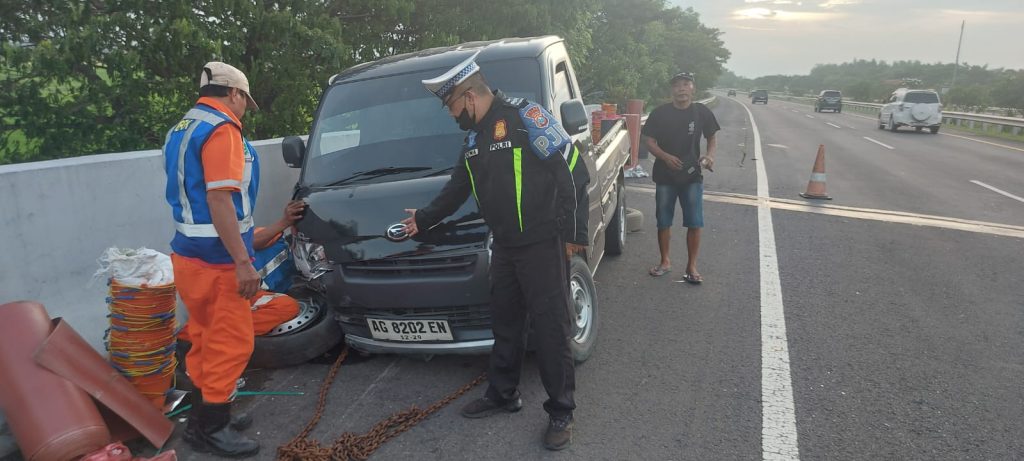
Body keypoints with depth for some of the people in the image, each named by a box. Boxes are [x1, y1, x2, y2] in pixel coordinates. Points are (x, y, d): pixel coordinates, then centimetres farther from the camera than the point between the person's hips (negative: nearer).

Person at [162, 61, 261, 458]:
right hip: (216, 259, -10)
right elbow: (219, 199, -23)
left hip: (188, 252, 10)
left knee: (207, 338, 18)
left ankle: (204, 414, 30)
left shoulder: (182, 128, 17)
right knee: (231, 342, -1)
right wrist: (243, 262, -24)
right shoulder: (221, 129, -14)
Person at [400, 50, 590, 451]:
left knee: (550, 327, -1)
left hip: (542, 245, -8)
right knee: (505, 323, 17)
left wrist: (574, 233, -16)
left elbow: (572, 172, -16)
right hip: (504, 247, 8)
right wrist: (423, 220, 31)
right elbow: (457, 189, 25)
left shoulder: (525, 117, -14)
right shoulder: (474, 137, 13)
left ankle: (561, 412, 14)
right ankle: (502, 395, 34)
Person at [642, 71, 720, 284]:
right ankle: (665, 262, 26)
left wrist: (710, 154, -13)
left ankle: (692, 266, 11)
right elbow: (649, 141, -3)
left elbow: (712, 138, 9)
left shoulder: (702, 112, -1)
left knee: (694, 223, -1)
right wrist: (665, 157, -20)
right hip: (665, 176, 0)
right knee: (663, 222, 9)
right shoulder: (660, 113, -3)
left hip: (692, 176, 0)